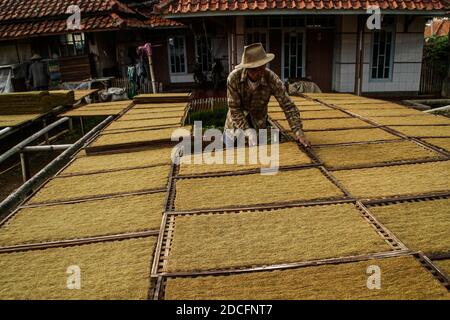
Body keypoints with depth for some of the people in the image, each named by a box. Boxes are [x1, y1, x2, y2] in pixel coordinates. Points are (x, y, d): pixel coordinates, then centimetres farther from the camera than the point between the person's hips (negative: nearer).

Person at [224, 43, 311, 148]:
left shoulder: (272, 79, -28)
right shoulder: (234, 77, -29)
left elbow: (288, 106, -24)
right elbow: (234, 108, -25)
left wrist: (299, 132, -34)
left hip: (258, 124, 0)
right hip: (235, 123, 0)